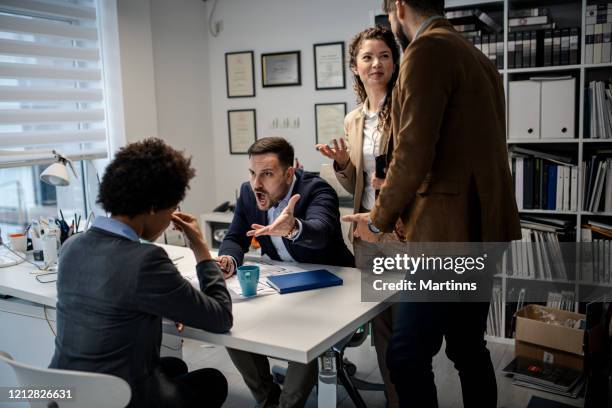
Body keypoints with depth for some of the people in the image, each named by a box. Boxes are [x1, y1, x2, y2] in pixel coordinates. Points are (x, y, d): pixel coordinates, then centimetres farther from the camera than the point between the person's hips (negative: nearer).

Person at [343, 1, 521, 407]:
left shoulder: (428, 49, -10)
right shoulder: (478, 58, 18)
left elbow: (413, 152, -18)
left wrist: (380, 220, -4)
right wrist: (403, 206, 25)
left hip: (449, 230, -10)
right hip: (481, 227, 10)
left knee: (407, 356, -3)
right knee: (469, 350, 17)